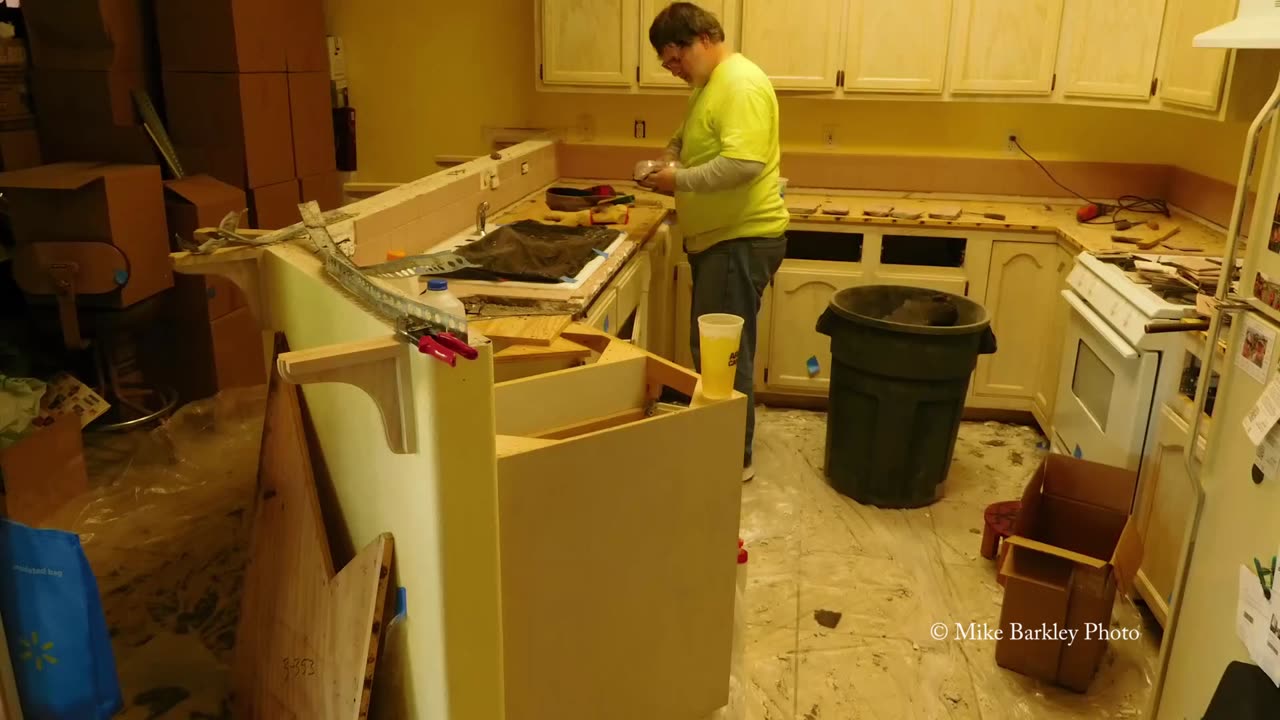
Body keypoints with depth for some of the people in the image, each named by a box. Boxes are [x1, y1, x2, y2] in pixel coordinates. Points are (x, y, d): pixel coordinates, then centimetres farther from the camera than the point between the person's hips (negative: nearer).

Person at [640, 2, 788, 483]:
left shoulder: (741, 84, -18)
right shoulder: (708, 85, 15)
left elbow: (744, 164, -30)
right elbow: (687, 138, 28)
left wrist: (679, 181, -21)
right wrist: (668, 158, 6)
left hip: (742, 239, -10)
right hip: (717, 237, 10)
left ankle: (736, 458, 8)